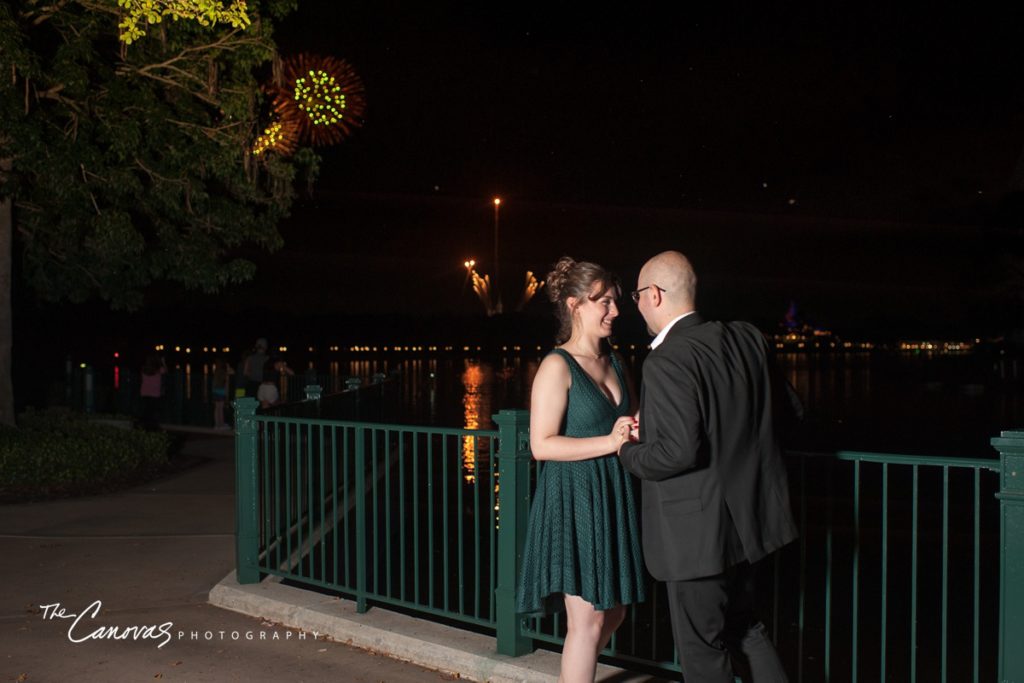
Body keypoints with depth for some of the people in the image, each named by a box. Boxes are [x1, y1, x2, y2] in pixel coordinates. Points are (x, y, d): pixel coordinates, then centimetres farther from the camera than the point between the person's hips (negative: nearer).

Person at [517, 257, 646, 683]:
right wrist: (609, 442, -21)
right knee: (587, 619, -3)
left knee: (614, 612, 16)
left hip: (612, 499, 8)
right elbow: (542, 444, -18)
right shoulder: (557, 366, -12)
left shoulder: (612, 362, 11)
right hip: (574, 500, -8)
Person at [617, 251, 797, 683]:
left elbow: (679, 451, -28)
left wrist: (628, 452, -9)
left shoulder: (665, 361, -22)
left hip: (697, 530, -8)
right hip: (744, 514, 8)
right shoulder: (748, 339, 2)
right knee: (742, 626, 25)